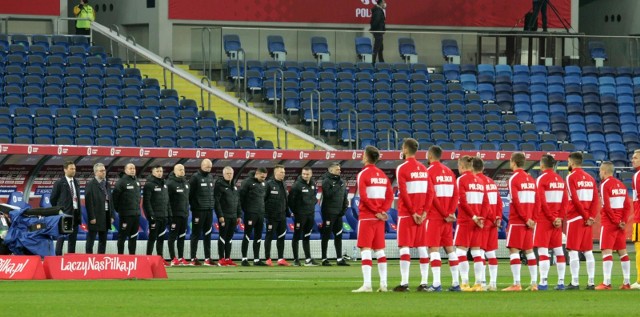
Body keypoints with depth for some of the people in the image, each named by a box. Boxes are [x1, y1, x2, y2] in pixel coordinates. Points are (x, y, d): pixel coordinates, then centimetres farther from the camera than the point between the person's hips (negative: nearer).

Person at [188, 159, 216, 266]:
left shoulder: (210, 177, 14)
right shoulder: (195, 177, -6)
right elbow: (190, 193, -10)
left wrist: (212, 205, 10)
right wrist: (194, 206, -13)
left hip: (209, 210, 7)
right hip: (199, 210, -6)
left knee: (208, 234, 8)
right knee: (196, 234, -3)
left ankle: (207, 258, 11)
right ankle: (193, 259, 0)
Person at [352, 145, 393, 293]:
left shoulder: (363, 174, -9)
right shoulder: (382, 175, 11)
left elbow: (364, 197, -16)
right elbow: (390, 195, 6)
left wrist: (377, 212, -10)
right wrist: (382, 210, -3)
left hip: (367, 216, -6)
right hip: (379, 219, 6)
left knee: (365, 249, -7)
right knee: (379, 250, 12)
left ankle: (367, 284, -15)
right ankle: (383, 283, 9)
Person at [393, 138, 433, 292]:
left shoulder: (402, 168, -8)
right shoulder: (423, 168, 11)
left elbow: (404, 193, -14)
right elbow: (430, 192, 6)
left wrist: (413, 213, -10)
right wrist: (424, 212, 2)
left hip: (406, 214, -6)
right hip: (421, 214, 6)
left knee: (404, 246, -6)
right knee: (422, 247, 8)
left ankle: (404, 282, -13)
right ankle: (424, 282, 7)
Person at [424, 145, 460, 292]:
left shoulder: (429, 171, -8)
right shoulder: (449, 172, 12)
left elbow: (432, 196, -14)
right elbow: (455, 195, 6)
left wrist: (445, 214, -9)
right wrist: (449, 213, -1)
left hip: (434, 217, -6)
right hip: (448, 218, 6)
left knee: (434, 248, -7)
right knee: (449, 248, 12)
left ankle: (436, 283, -16)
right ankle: (456, 283, 12)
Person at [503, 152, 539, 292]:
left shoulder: (514, 179, -9)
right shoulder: (531, 179, 12)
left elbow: (516, 201, -15)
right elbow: (537, 202, 8)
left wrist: (526, 219, -12)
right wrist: (532, 219, 6)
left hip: (516, 221, -7)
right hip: (528, 222, 7)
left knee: (513, 250, -5)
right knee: (529, 250, 11)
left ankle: (516, 284, -12)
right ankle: (534, 283, 10)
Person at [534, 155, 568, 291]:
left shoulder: (541, 179, -9)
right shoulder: (560, 179, 11)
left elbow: (542, 202, -14)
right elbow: (565, 201, 8)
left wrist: (553, 218, -9)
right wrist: (559, 217, 2)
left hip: (544, 220, -6)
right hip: (557, 220, 6)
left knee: (543, 251, -7)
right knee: (558, 250, 10)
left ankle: (543, 282, -14)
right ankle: (561, 281, 9)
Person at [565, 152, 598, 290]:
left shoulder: (571, 177, -6)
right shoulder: (590, 178, 13)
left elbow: (575, 200, -13)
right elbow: (595, 199, 5)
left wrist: (586, 217, -9)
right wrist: (591, 216, -2)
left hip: (575, 217, -6)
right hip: (588, 219, 6)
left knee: (573, 250, -5)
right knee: (588, 251, 9)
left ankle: (575, 282, -10)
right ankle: (591, 282, 5)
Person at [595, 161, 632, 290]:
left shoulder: (604, 185, -10)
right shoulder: (621, 184, 13)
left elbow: (607, 207, -16)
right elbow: (627, 205, 9)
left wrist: (616, 221, -10)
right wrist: (623, 221, 1)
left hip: (609, 223, -7)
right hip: (620, 224, 7)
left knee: (607, 251, -9)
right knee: (622, 251, 10)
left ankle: (607, 282, -17)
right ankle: (626, 282, 10)